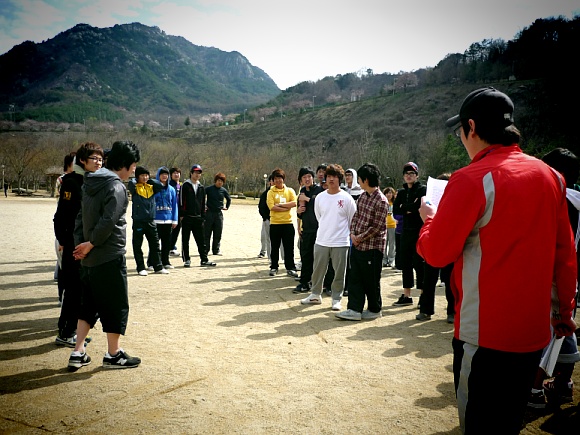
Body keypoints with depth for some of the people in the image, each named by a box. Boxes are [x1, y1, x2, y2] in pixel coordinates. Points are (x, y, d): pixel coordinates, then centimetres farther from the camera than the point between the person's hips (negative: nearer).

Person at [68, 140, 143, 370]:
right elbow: (108, 222, -25)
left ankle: (78, 353, 19)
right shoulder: (117, 187, -16)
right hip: (111, 256, -8)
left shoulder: (90, 183, 12)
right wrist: (91, 244, -12)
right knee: (116, 305, 4)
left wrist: (80, 243, 3)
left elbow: (81, 217, 11)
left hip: (90, 256, 8)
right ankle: (113, 354, 14)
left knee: (89, 303, 17)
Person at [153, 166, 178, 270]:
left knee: (167, 242, 10)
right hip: (156, 220, -4)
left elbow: (174, 205, 10)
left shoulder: (171, 189, 9)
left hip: (168, 220, 4)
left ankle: (165, 262, 21)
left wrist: (175, 220, 5)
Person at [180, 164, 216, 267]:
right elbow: (181, 201, -6)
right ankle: (186, 260, 11)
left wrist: (203, 216, 11)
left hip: (198, 217, 4)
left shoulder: (201, 187, 13)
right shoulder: (185, 185, -2)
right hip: (187, 217, -4)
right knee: (185, 240, 3)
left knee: (201, 240, 5)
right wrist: (181, 215, -11)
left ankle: (204, 260, 9)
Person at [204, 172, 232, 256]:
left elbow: (229, 199, 24)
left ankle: (216, 250, 14)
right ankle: (205, 250, 8)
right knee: (207, 233, 2)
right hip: (209, 213, -3)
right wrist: (203, 205, -2)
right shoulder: (209, 189, -4)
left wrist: (227, 207, 17)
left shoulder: (223, 190, 6)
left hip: (219, 214, 3)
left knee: (218, 234, 5)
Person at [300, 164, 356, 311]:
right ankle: (315, 295, 28)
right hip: (321, 241, 3)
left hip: (340, 242, -3)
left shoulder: (347, 198, -7)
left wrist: (343, 232, 7)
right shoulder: (320, 197, 3)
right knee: (318, 270, 12)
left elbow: (353, 220, 2)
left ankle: (336, 299, 18)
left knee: (339, 273, 5)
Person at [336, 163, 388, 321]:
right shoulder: (363, 196, 9)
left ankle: (375, 310, 21)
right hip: (357, 245, 8)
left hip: (372, 247, -8)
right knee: (355, 278, 6)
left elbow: (376, 227, -17)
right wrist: (353, 234, -3)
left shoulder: (381, 201, -16)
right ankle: (354, 309, 10)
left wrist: (360, 238, -12)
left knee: (371, 281, 5)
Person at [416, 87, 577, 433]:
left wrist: (429, 218, 6)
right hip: (535, 331, 6)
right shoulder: (550, 176, 2)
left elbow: (436, 253, -14)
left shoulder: (472, 180, -17)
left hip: (485, 333, -6)